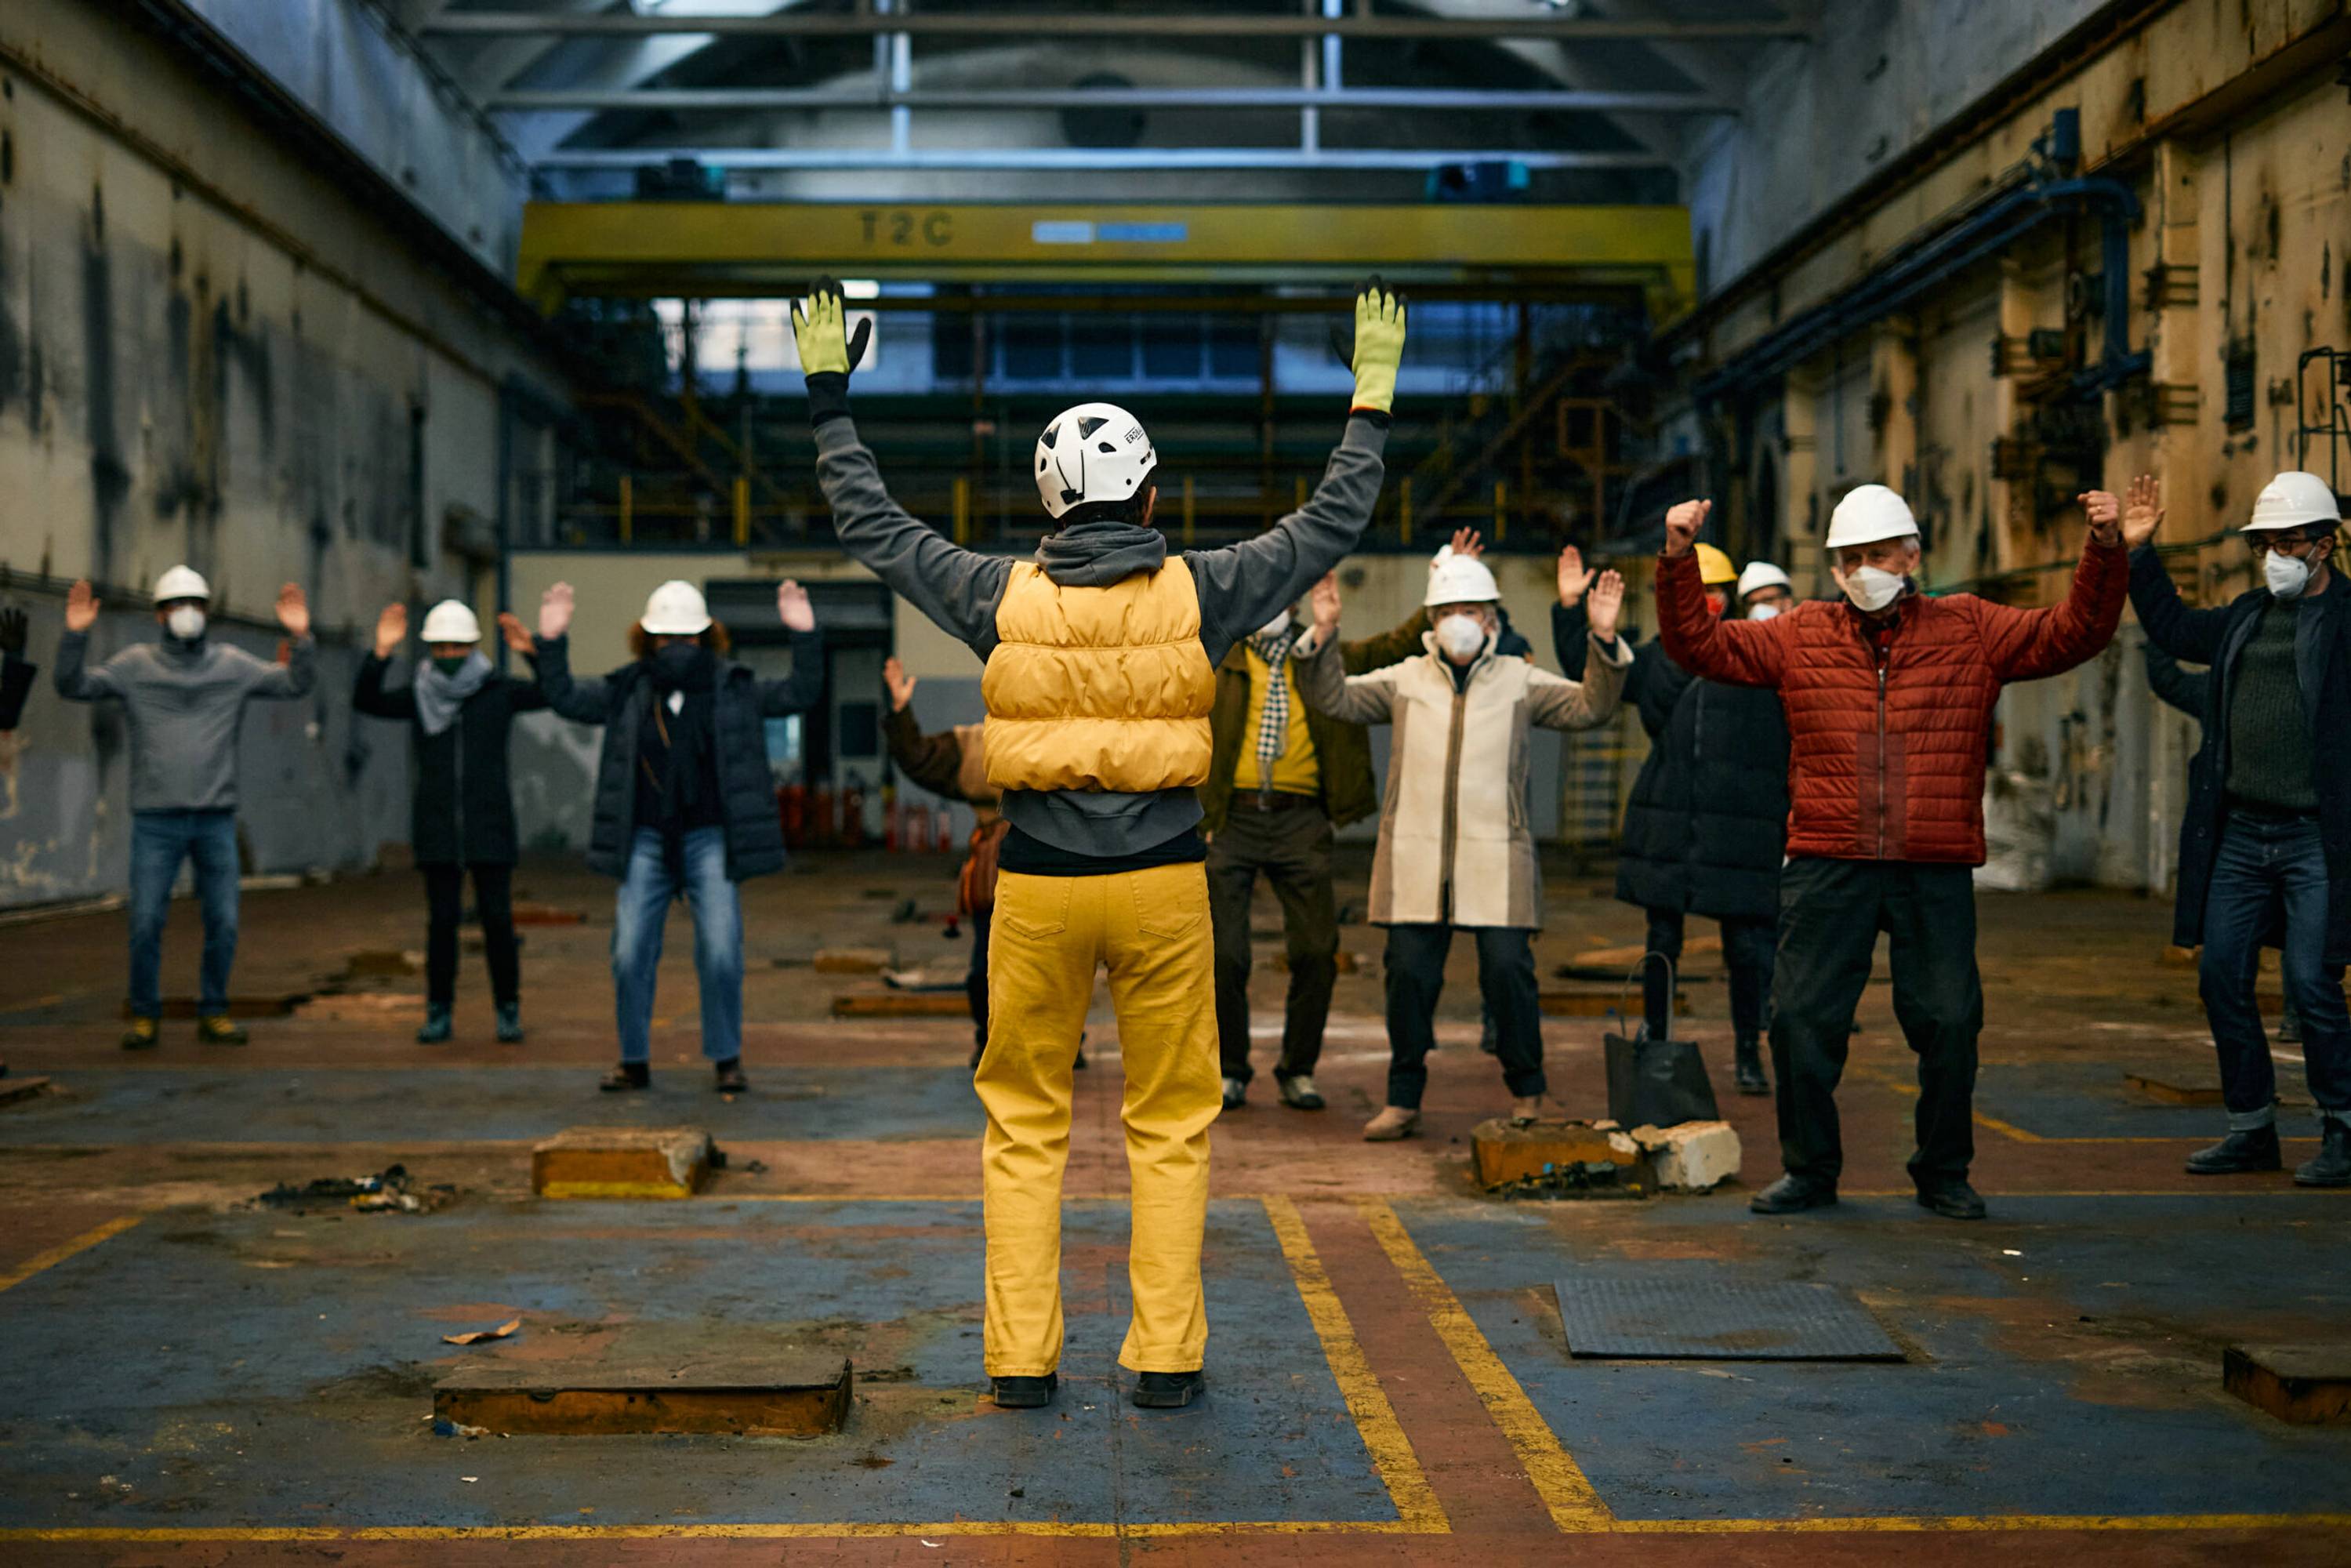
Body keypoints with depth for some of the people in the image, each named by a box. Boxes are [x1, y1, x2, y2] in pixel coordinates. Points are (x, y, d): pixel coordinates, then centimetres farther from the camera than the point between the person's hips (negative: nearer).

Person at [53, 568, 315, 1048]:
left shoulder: (233, 666, 6)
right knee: (146, 923, -2)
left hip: (217, 819, 1)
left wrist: (301, 638, -14)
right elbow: (74, 686, -2)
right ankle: (144, 1016, 13)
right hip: (155, 819, -1)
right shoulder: (135, 665, 3)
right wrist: (75, 635, -16)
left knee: (223, 923, 3)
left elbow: (295, 684, 2)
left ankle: (213, 1013, 17)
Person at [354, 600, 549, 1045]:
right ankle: (439, 1013, 12)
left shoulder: (499, 691, 3)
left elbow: (554, 693, -7)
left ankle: (508, 1010, 9)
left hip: (490, 828, -1)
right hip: (437, 830, 1)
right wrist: (381, 653, -20)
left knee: (497, 917, -1)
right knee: (442, 920, 3)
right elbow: (367, 701, -7)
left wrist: (535, 653, -22)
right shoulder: (419, 695, 5)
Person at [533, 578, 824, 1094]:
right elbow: (565, 697, 9)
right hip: (646, 842, 2)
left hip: (710, 840, -1)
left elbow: (801, 693, 2)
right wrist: (552, 643, -4)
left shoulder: (734, 688, 3)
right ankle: (634, 1061, 16)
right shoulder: (626, 691, 6)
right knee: (629, 955, 0)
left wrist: (805, 637, -11)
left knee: (721, 953, -8)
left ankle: (726, 1061, 8)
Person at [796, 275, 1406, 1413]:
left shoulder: (1002, 596, -1)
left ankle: (1020, 1359, 13)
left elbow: (874, 527, 10)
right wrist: (1373, 396, 17)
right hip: (1162, 886, 0)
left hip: (1037, 889, 1)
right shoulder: (1198, 592, -3)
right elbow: (1330, 524, 7)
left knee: (1024, 1124, 11)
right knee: (1170, 1125, 9)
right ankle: (1166, 1358, 11)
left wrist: (829, 401, 20)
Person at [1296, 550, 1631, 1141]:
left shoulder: (1520, 681, 9)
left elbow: (1591, 706, 2)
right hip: (1415, 859, 1)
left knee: (1508, 970, -5)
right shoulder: (1404, 680, 11)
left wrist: (1605, 640, -12)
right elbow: (1333, 697, 6)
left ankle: (1527, 1092, 14)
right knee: (1410, 974, 2)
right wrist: (1324, 634, -9)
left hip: (1495, 859, -1)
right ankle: (1404, 1099, 15)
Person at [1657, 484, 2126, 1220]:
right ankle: (1810, 1168, 19)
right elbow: (1701, 645, 7)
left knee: (1949, 1021, 2)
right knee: (1801, 1016, 1)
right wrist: (1679, 561, -4)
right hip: (1826, 867, 1)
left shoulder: (1971, 630, 7)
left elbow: (2074, 632, 6)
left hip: (1937, 874, 0)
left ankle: (1943, 1174, 22)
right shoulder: (1802, 635, 8)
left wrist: (2105, 551, -7)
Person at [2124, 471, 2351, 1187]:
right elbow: (2174, 628, 31)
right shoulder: (2246, 615, 15)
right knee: (2222, 979, 7)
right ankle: (2252, 1130, 21)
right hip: (2239, 834, 6)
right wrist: (2138, 553, 25)